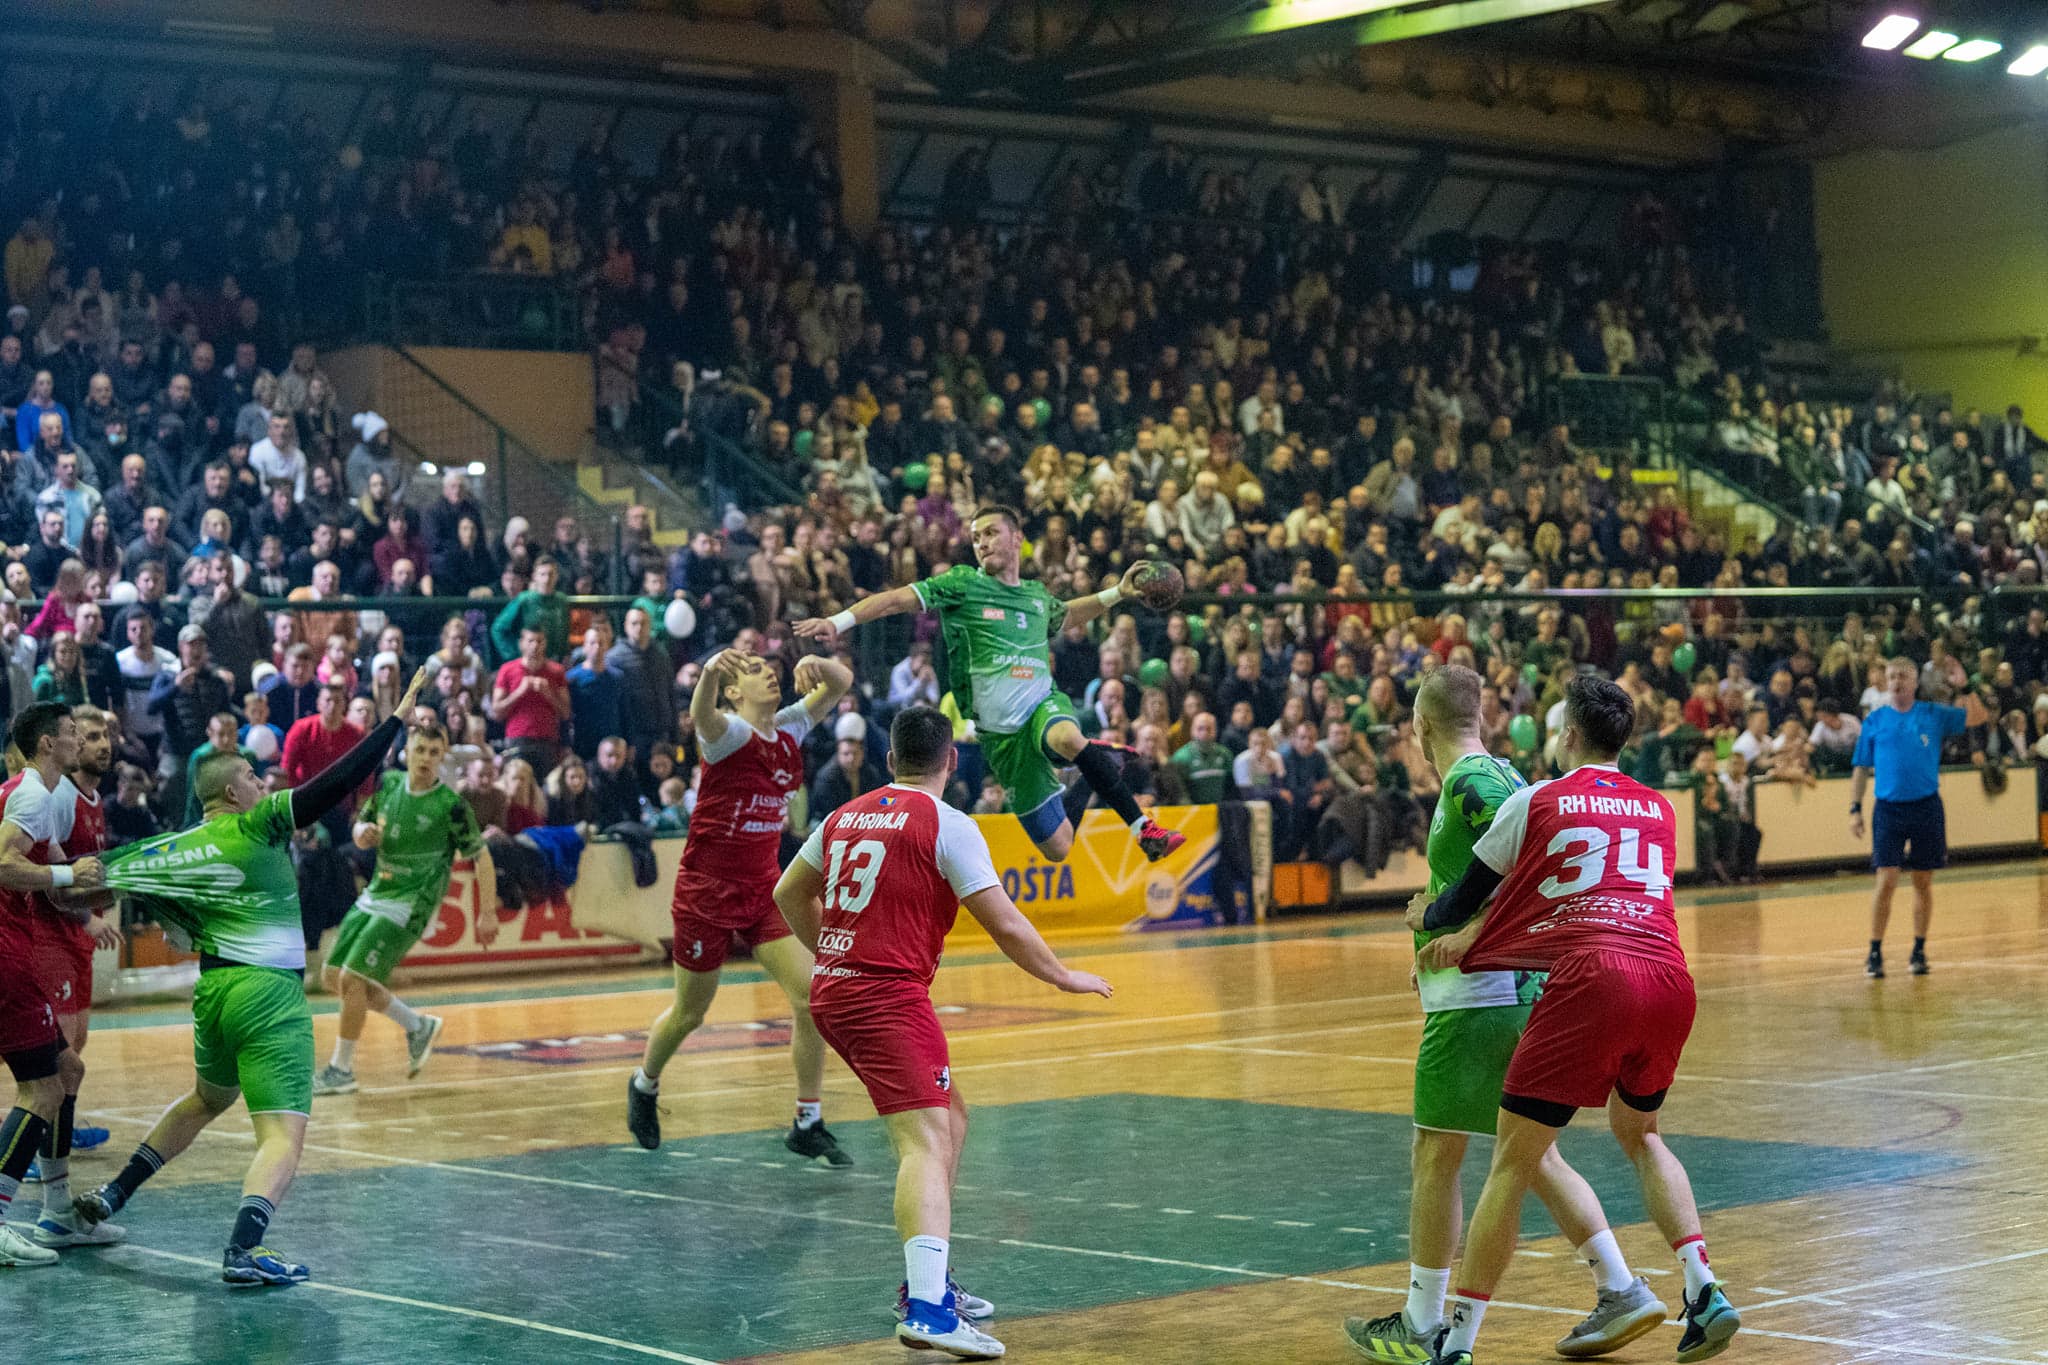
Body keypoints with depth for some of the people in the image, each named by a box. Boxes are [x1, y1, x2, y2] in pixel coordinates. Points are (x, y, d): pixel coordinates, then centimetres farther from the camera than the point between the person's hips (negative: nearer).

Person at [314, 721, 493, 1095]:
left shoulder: (451, 806, -14)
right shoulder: (388, 783, 2)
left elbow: (480, 856, -7)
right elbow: (361, 826, 15)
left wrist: (488, 910, -13)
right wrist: (363, 833, -10)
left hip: (409, 906, -7)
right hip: (374, 896, 7)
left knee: (352, 980, -14)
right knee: (333, 977, 9)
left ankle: (341, 1071, 1)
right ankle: (418, 1027, 24)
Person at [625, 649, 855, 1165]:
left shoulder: (789, 729, 4)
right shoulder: (729, 733, -15)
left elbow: (841, 682, 5)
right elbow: (703, 715, -38)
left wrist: (817, 665, -20)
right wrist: (710, 672, -62)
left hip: (763, 889, 5)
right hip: (708, 887, -5)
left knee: (812, 996, -10)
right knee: (688, 1014, 10)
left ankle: (807, 1126, 0)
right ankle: (645, 1086, 41)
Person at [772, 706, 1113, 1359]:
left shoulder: (848, 816, 15)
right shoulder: (946, 825, -7)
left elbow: (789, 895, 26)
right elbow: (1004, 924, -9)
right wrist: (1064, 977, 5)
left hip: (832, 988, 8)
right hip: (890, 996, -8)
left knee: (948, 1116, 21)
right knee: (925, 1142, -17)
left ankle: (928, 1280, 24)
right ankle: (926, 1308, -33)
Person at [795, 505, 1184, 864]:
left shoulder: (1036, 595, 12)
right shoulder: (963, 584, -1)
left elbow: (1064, 615, 37)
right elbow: (896, 600, -9)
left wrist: (1118, 592, 28)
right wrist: (838, 622, -22)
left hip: (1044, 703, 1)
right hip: (1002, 734, -1)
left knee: (1068, 738, -39)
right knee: (1057, 847, -1)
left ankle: (1143, 827, -27)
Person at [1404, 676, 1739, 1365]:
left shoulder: (1537, 801, 11)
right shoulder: (1659, 810, 24)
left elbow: (1465, 896, 18)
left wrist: (1427, 917, 41)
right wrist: (1472, 932, 21)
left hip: (1591, 979, -5)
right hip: (1670, 979, 5)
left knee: (1512, 1161, 1)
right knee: (1639, 1133, 29)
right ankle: (1704, 1292, 15)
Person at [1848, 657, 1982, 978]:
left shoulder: (1934, 715, 5)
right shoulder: (1874, 720, 5)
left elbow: (1977, 718, -2)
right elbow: (1861, 768, 8)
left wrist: (1965, 687, -15)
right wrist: (1855, 809, 0)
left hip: (1927, 807, 1)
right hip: (1889, 809, -1)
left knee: (1923, 882, 5)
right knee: (1886, 881, -7)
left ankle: (1919, 951, 16)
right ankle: (1875, 952, 0)